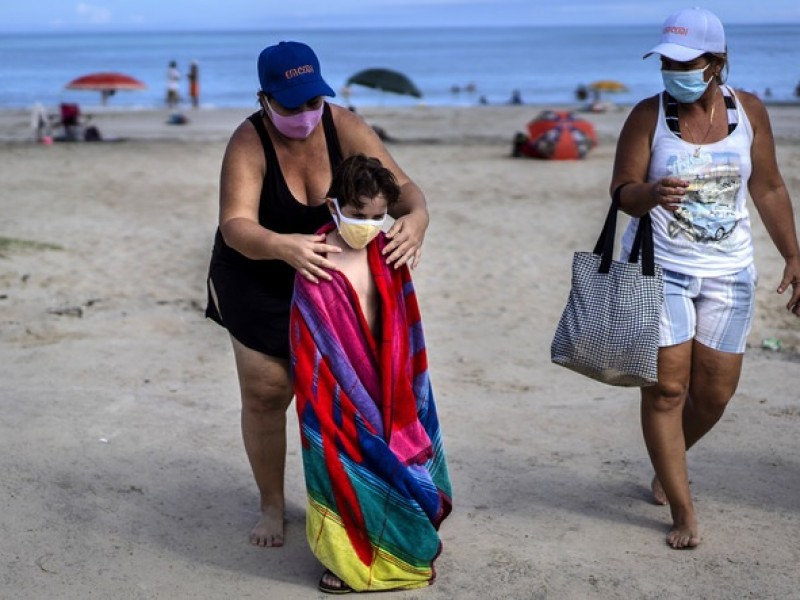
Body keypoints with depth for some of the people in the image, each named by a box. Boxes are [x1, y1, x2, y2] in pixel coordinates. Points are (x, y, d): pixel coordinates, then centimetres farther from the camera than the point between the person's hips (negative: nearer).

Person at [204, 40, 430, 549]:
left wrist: (416, 218, -47)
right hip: (258, 282, -2)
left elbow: (401, 185, -22)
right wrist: (283, 247, -59)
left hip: (330, 276, 2)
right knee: (266, 392, 2)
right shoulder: (249, 143, -26)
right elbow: (235, 226, -38)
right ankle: (272, 507, 20)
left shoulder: (344, 127, -19)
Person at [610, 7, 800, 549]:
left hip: (728, 273, 3)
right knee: (667, 388, -5)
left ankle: (668, 461, 37)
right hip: (660, 270, -3)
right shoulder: (649, 115, -7)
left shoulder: (749, 111, 0)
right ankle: (683, 512, 6)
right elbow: (622, 192, -8)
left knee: (715, 391, 6)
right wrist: (651, 194, -31)